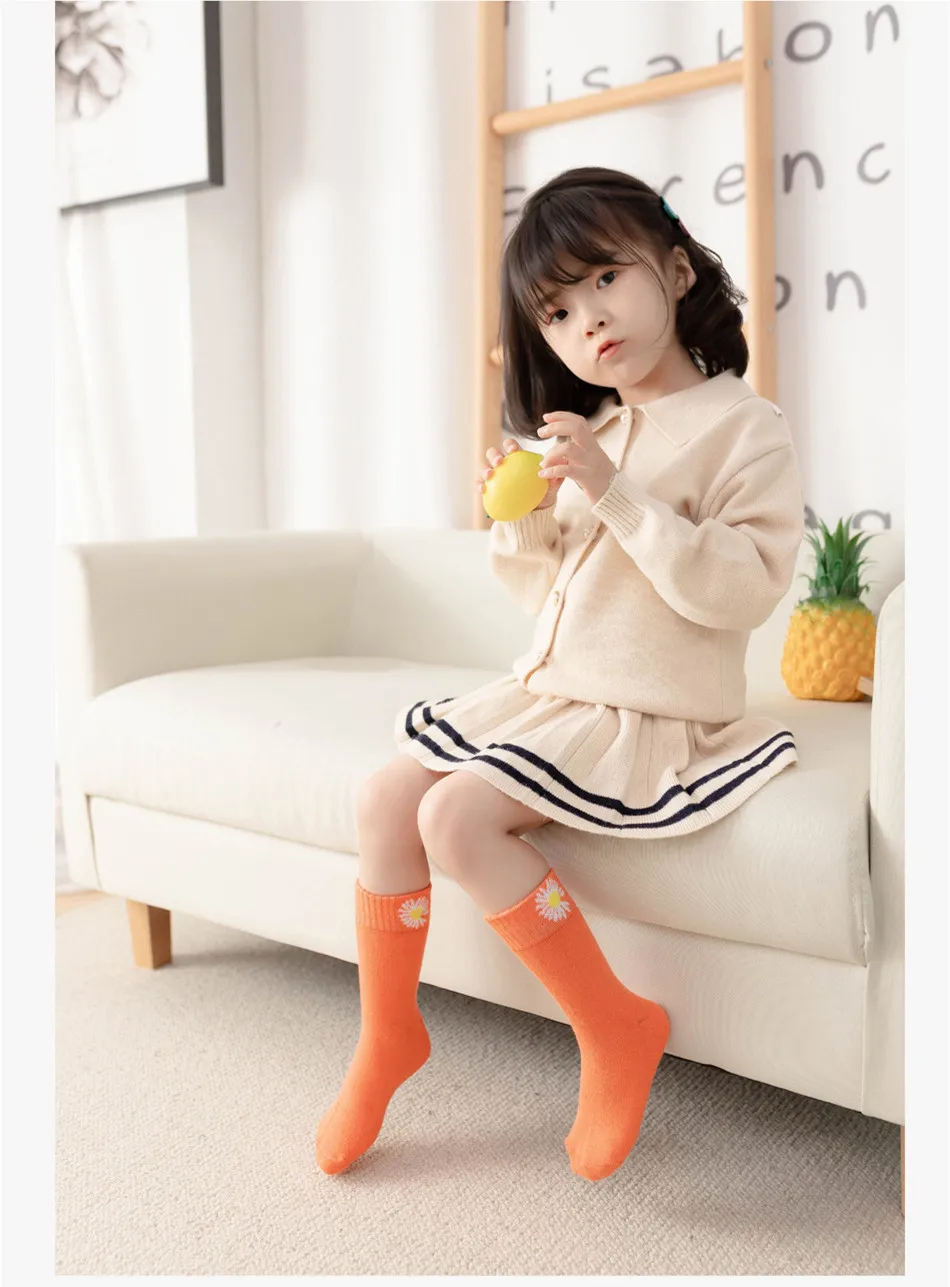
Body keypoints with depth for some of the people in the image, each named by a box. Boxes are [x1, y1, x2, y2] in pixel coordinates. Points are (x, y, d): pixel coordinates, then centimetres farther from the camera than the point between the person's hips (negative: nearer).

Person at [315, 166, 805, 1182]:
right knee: (386, 797, -6)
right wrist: (518, 529, -1)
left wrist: (615, 494, -24)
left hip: (646, 719, -7)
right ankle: (386, 1036, 11)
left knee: (456, 815, -25)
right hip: (547, 693, 8)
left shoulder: (743, 426, -7)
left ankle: (615, 1026, -7)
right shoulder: (587, 438, 15)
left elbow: (744, 587, -20)